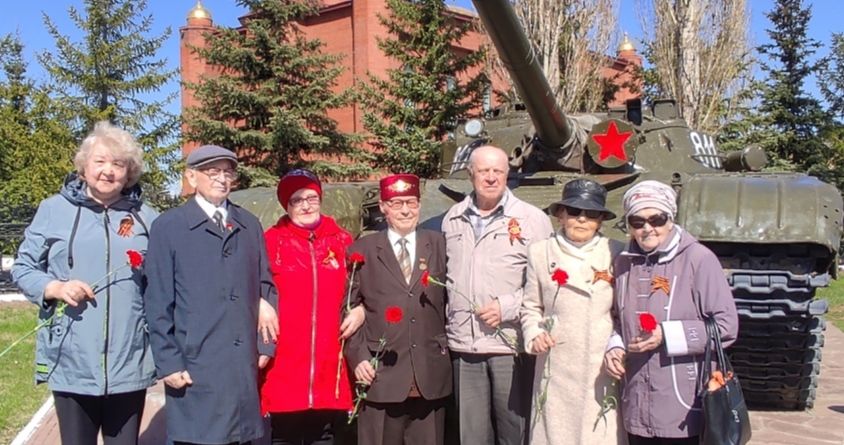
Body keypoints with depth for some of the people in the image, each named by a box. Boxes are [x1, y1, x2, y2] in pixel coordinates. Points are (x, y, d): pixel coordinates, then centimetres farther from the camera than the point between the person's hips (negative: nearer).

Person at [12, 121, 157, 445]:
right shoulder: (54, 209, 3)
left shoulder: (146, 218, 6)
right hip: (71, 363, -1)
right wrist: (55, 288, -11)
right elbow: (23, 268, 7)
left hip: (129, 364, 1)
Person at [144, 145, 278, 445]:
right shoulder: (168, 227, 0)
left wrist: (266, 345, 7)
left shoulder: (250, 225, 12)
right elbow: (158, 302, -3)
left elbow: (265, 287, 14)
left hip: (244, 364, 4)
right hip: (195, 365, -3)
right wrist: (167, 362, -7)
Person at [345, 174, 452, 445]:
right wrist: (358, 356, -5)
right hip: (381, 374, -1)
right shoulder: (362, 250, 5)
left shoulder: (439, 245, 9)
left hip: (431, 374, 2)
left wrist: (449, 347, 4)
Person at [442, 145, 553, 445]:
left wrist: (508, 306, -13)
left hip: (511, 345, -3)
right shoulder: (452, 219, 10)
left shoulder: (532, 219, -2)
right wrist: (448, 325, 11)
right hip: (464, 345, 4)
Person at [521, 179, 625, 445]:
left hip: (602, 369, -1)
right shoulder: (540, 252, 6)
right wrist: (534, 334, -4)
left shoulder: (615, 253, 2)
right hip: (556, 369, 1)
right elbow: (530, 307, 13)